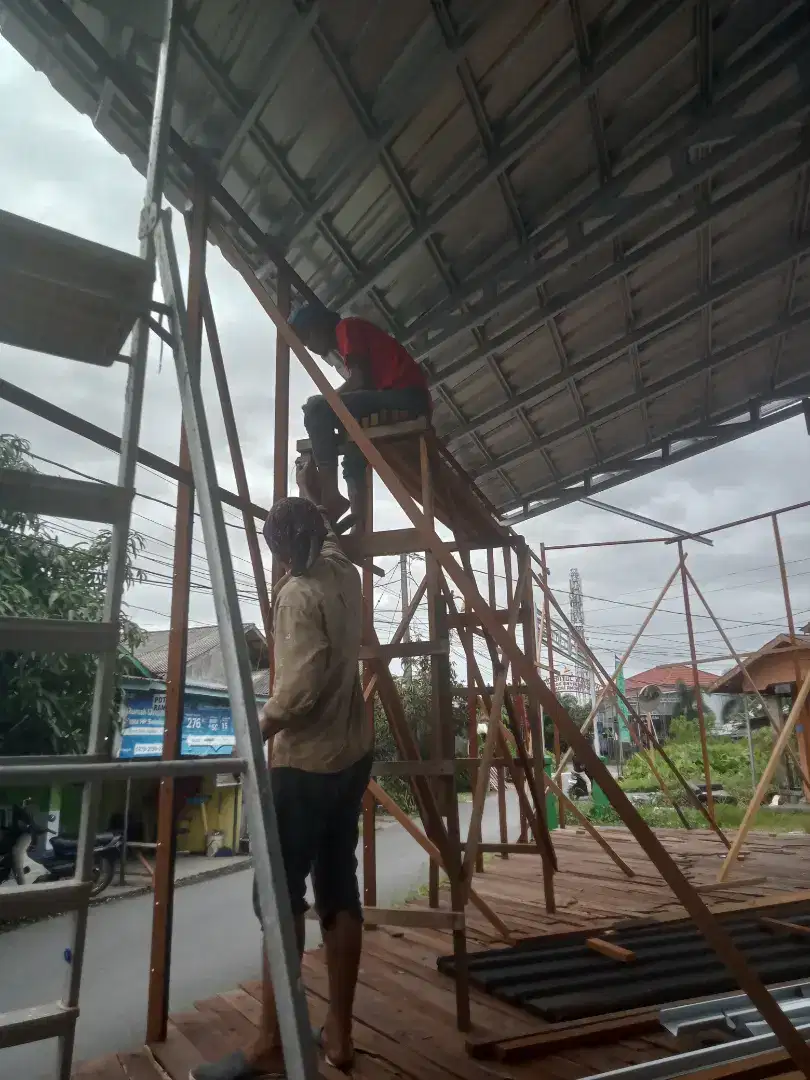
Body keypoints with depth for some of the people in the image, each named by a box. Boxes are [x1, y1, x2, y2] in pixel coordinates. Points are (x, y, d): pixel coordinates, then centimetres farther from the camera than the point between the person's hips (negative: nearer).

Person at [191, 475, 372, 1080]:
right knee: (339, 889, 12)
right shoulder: (344, 575, 5)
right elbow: (329, 535, 29)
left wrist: (261, 728, -11)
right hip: (353, 757, 8)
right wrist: (309, 495, 43)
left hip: (307, 763, -8)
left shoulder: (298, 594, -17)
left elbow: (305, 684, -27)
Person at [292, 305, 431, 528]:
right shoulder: (348, 338, 31)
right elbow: (364, 385, 24)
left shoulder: (346, 328, 3)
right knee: (352, 458, 22)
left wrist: (322, 404, 2)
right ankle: (359, 526, 11)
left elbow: (360, 380, -10)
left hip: (404, 395, -10)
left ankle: (331, 498, -18)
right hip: (411, 401, 10)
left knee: (316, 408, -17)